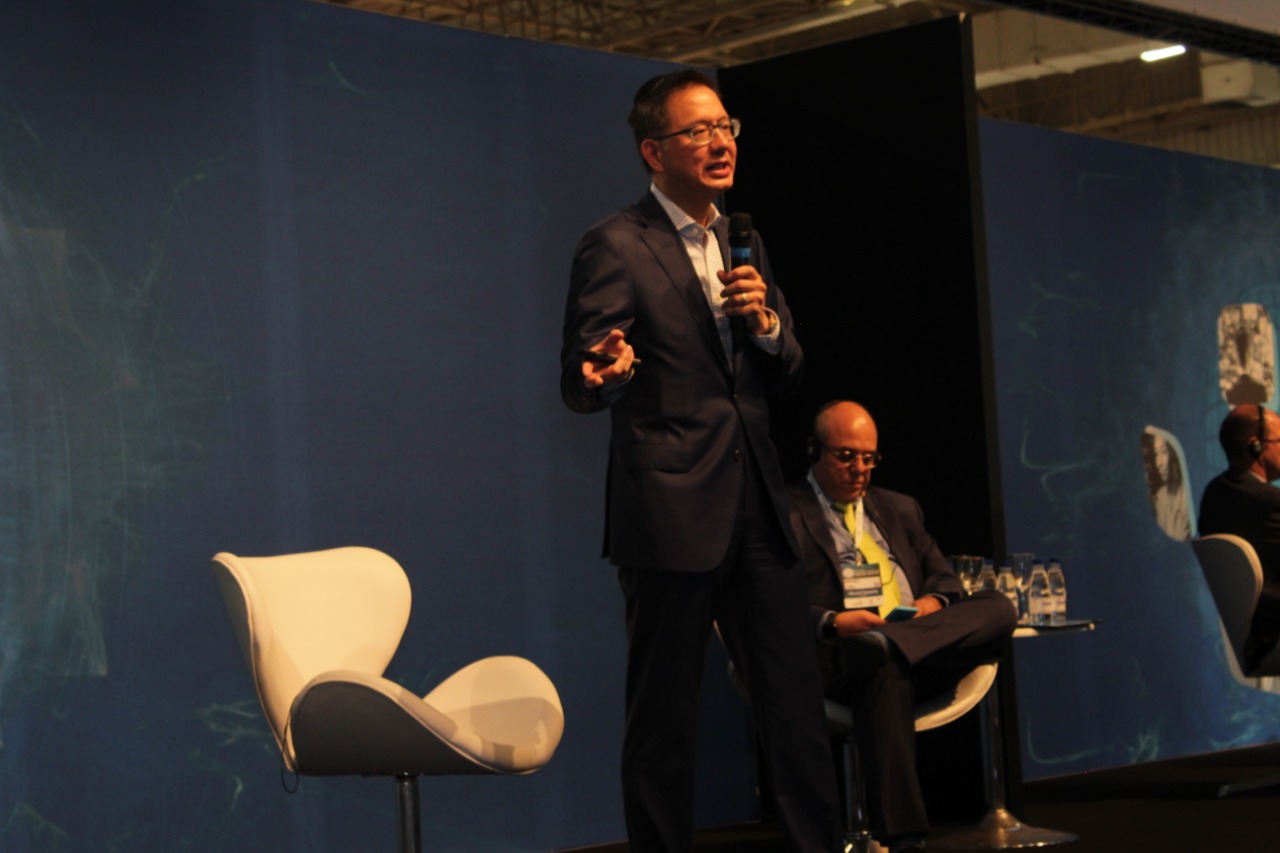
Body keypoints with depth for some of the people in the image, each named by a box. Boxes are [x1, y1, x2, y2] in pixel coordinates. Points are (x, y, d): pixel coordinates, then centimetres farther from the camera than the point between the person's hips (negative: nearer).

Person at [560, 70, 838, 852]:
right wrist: (606, 371, -31)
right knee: (665, 716, 0)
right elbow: (579, 385, -8)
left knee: (797, 700, 7)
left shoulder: (745, 244, 16)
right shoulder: (616, 249, -6)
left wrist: (765, 320, -4)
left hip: (757, 508, 6)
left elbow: (788, 378, 17)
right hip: (670, 511, -6)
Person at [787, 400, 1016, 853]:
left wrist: (934, 601, 0)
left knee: (998, 608, -19)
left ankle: (891, 641, -40)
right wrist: (831, 622, -20)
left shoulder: (899, 509, 29)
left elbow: (943, 576, 25)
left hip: (923, 644, 6)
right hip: (843, 655, -6)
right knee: (885, 668, -41)